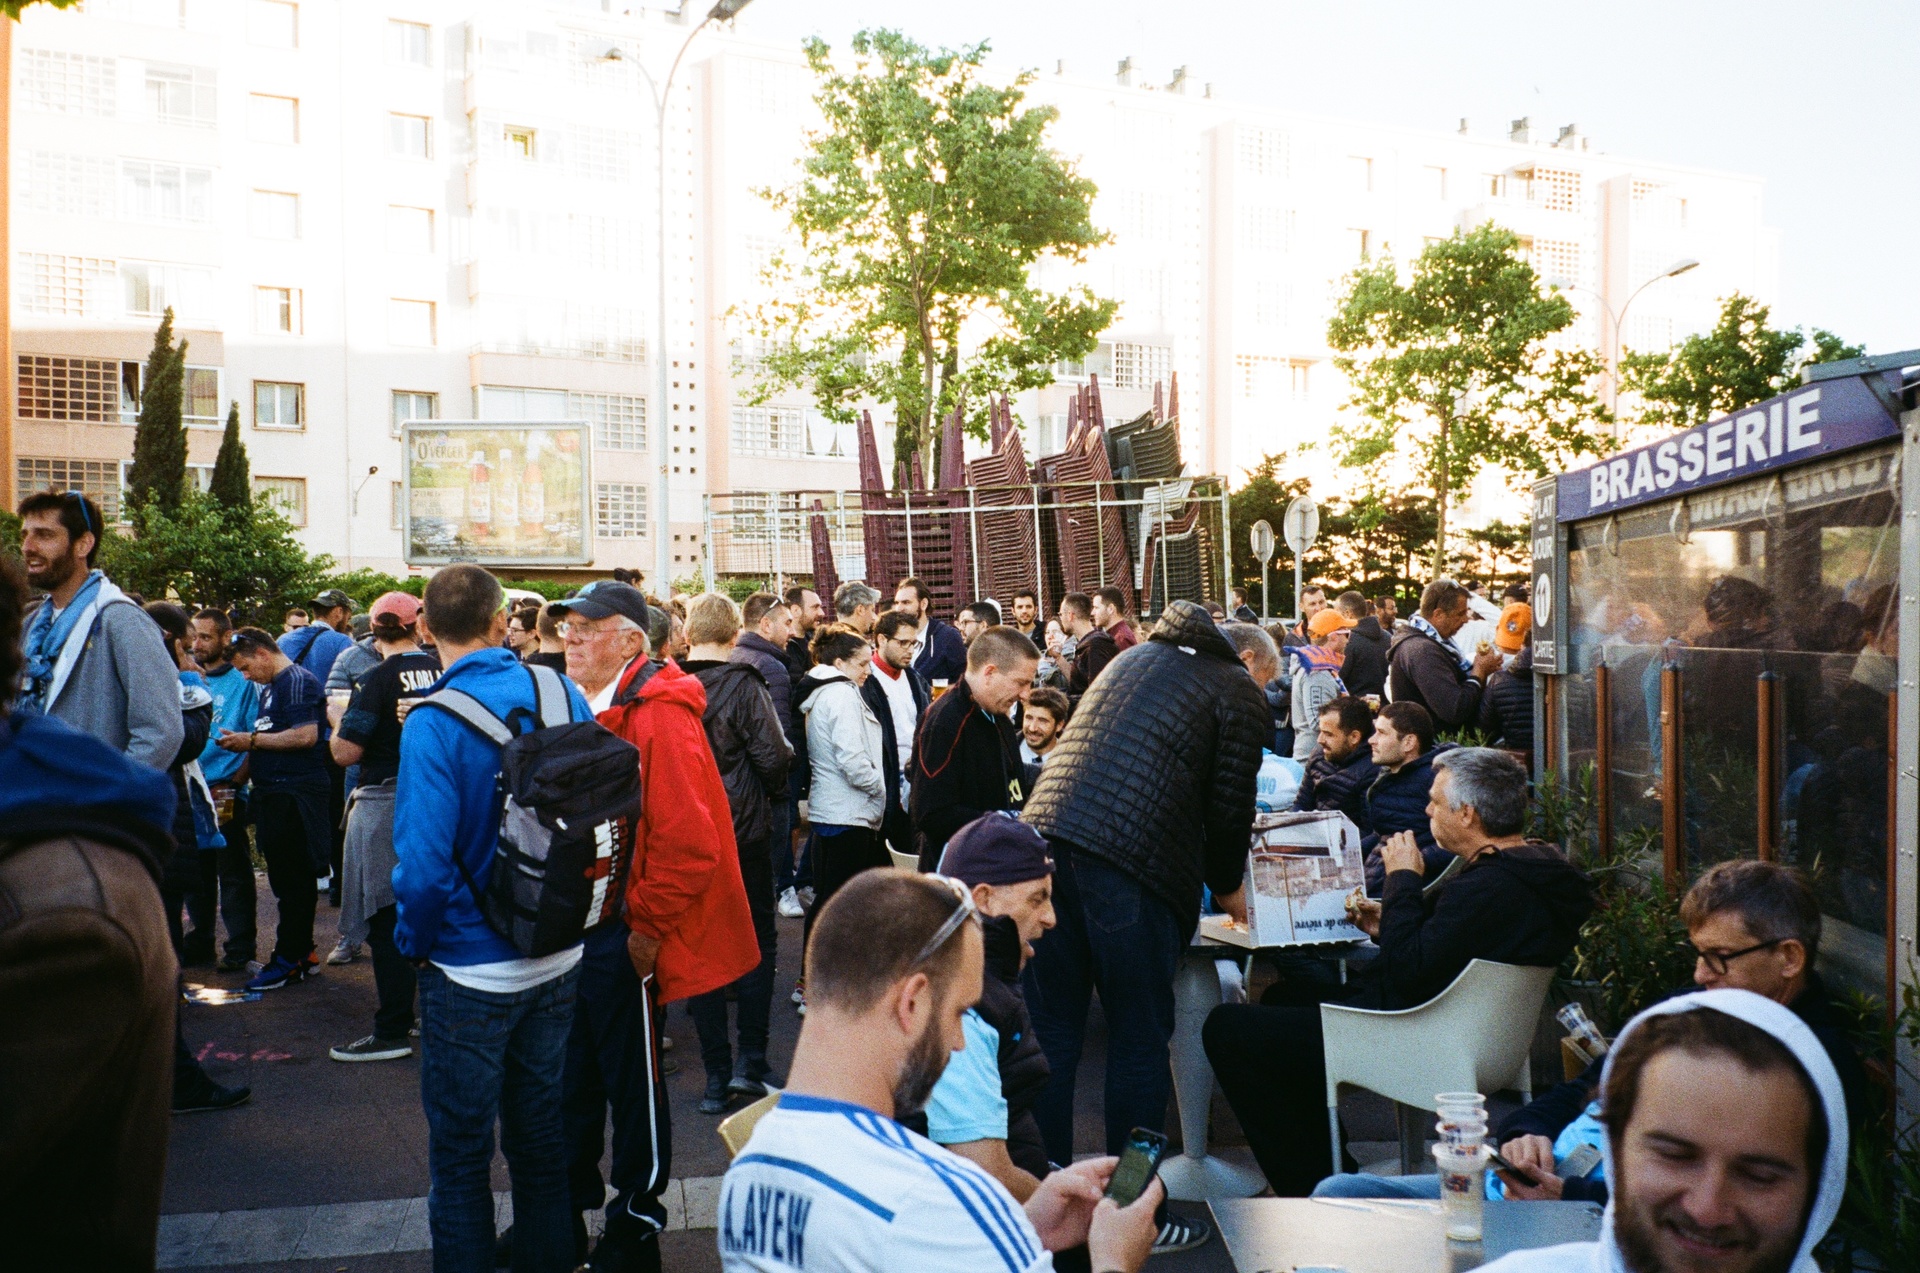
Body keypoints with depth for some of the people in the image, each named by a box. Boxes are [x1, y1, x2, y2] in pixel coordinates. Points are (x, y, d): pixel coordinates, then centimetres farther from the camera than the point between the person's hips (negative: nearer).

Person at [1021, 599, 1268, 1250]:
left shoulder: (1135, 657, 28)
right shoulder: (1240, 692, 9)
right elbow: (1229, 807, 4)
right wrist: (1227, 889, 23)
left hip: (1046, 832, 6)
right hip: (1133, 861, -6)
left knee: (1051, 1032, 12)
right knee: (1140, 1040, 7)